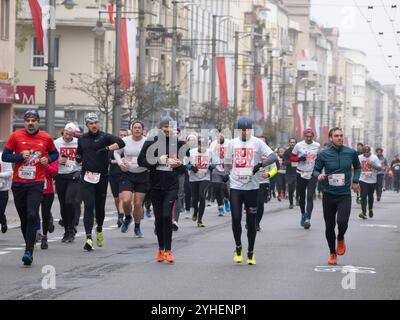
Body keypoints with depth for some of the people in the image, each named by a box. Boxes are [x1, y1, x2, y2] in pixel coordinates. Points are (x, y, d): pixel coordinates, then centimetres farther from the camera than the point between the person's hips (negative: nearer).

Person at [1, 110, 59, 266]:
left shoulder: (46, 138, 3)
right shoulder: (16, 136, 0)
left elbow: (54, 153, 19)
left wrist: (48, 159, -3)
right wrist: (20, 156, -14)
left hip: (36, 183, -1)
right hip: (18, 183, 1)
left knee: (32, 216, -15)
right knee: (24, 218, 9)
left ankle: (29, 251, -16)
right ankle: (29, 245, 26)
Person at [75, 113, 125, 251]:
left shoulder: (104, 137, -1)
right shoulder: (82, 139, 11)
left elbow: (121, 143, -14)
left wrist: (107, 148, -23)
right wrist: (78, 158, 4)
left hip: (102, 176, -1)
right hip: (86, 177, 1)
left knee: (100, 206, 11)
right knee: (89, 206, -10)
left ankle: (99, 229, 39)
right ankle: (88, 237, -17)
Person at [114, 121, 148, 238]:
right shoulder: (125, 141, 0)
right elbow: (116, 153, 13)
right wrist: (120, 163, -5)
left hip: (142, 175, 0)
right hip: (127, 174, 0)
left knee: (138, 203, 4)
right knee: (126, 200, -15)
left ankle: (137, 227, 23)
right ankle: (127, 218, 18)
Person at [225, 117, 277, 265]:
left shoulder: (257, 143, -1)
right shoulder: (232, 143, 9)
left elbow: (273, 157, -10)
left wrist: (260, 165, -26)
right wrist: (226, 174, 3)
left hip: (252, 187, -2)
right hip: (235, 186, 2)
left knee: (251, 221, 4)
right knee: (236, 219, -5)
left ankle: (251, 253, 16)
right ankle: (238, 248, 17)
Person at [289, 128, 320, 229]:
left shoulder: (317, 146, 2)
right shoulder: (299, 145, -2)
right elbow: (292, 157, 5)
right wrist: (299, 159, -15)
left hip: (312, 175, -1)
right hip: (301, 174, 1)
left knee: (310, 197, -12)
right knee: (301, 197, 11)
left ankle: (308, 218, -17)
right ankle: (303, 214, 33)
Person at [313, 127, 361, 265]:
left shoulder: (351, 153, -1)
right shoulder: (323, 154, -5)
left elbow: (357, 167, 18)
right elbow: (316, 170, 2)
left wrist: (355, 180, 6)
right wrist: (319, 175, -20)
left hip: (345, 195, -1)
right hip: (328, 195, 1)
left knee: (342, 222, -20)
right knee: (329, 226, 6)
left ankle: (341, 239, 15)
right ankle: (332, 254, 25)